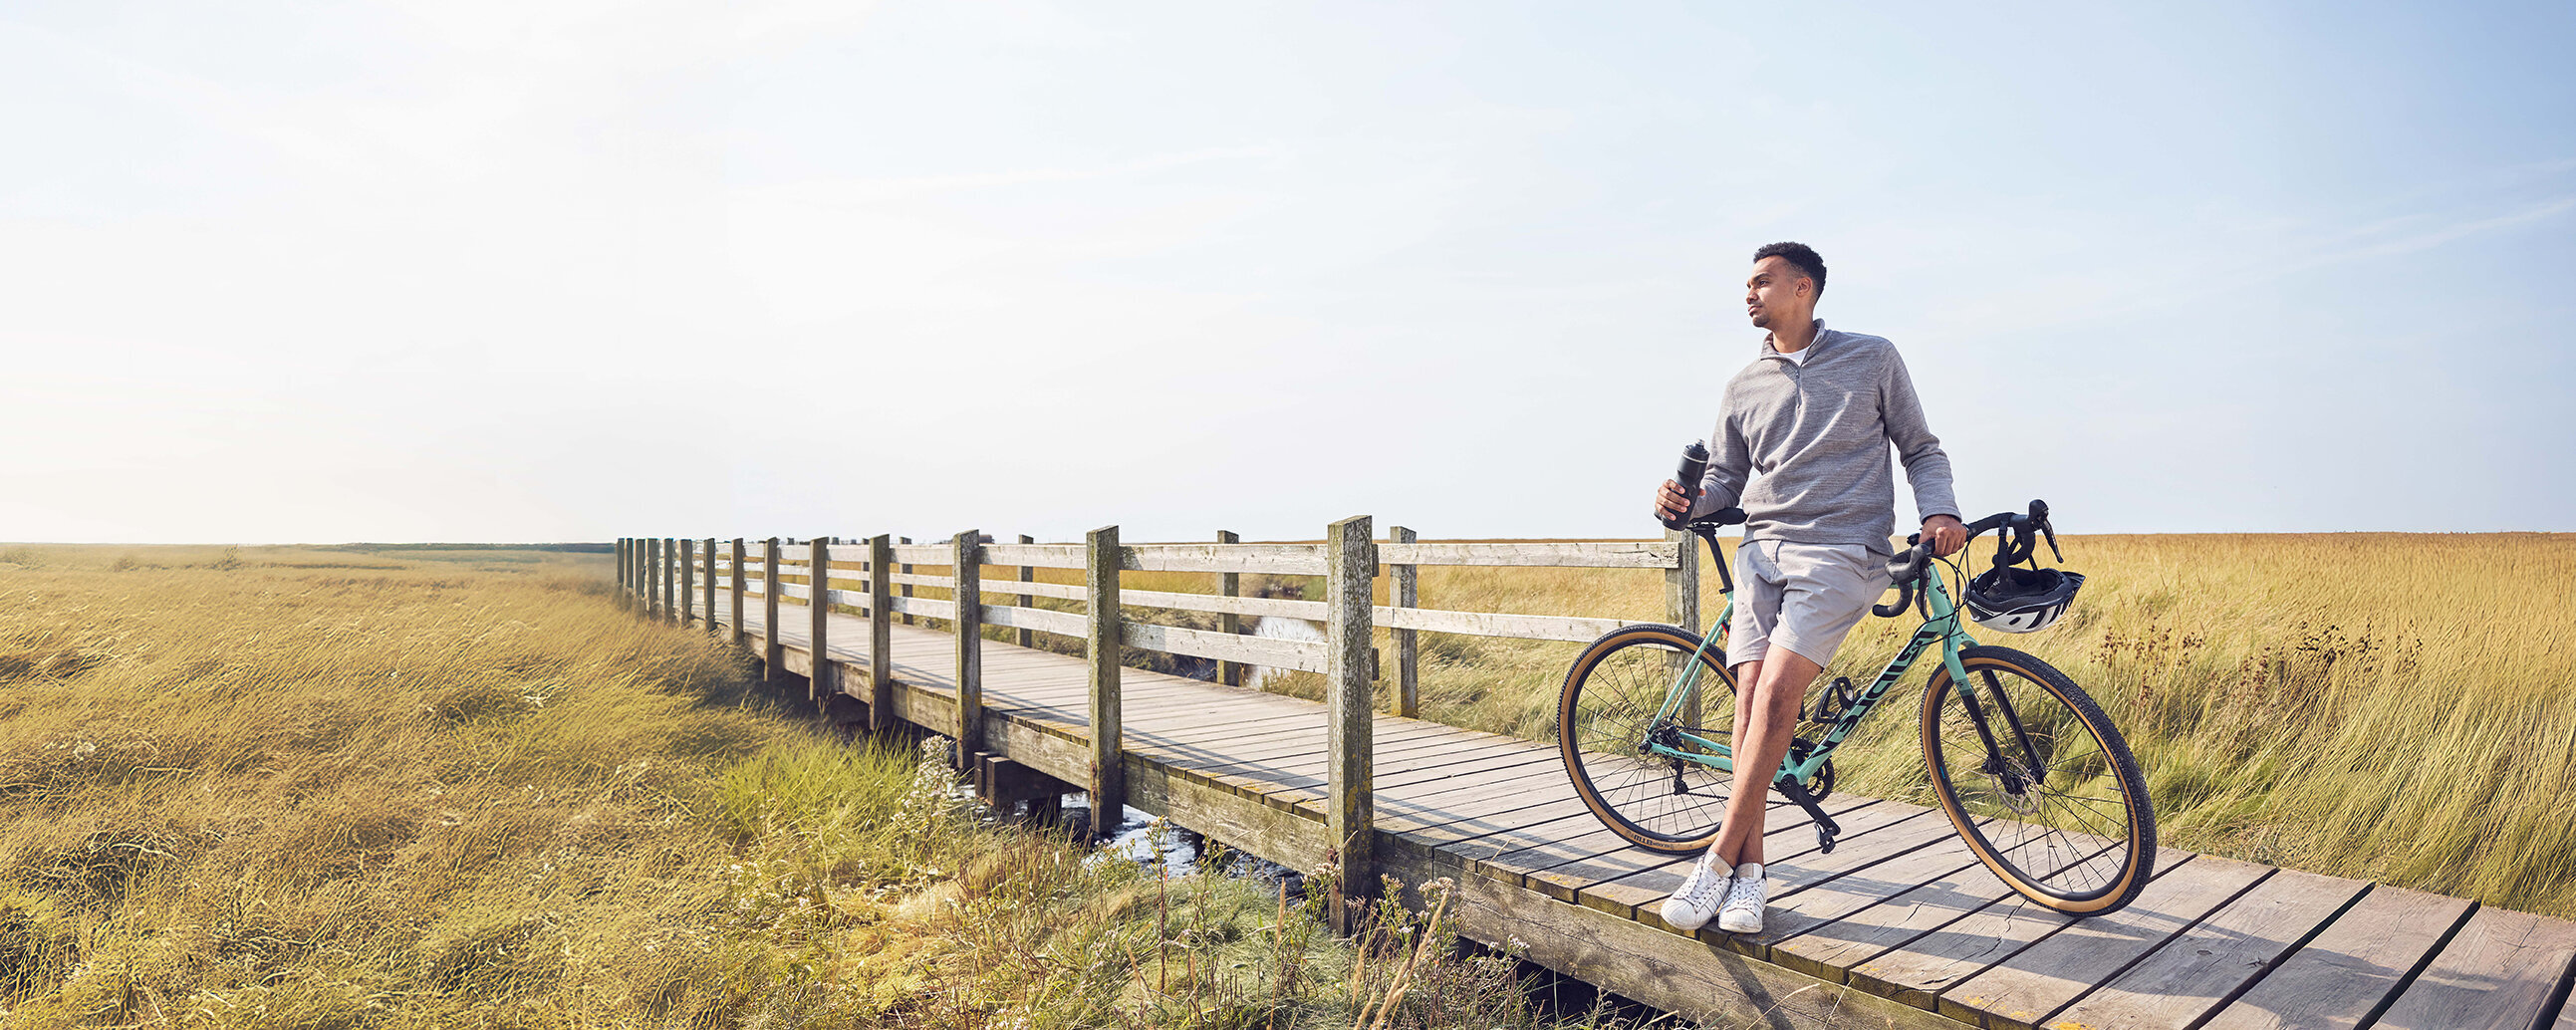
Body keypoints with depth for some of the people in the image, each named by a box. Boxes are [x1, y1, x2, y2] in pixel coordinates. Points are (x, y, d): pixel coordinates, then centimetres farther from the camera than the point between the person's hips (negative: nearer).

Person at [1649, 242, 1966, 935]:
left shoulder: (1872, 359, 8)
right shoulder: (1744, 387, 16)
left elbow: (1921, 449, 12)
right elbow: (1726, 479, 18)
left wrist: (1939, 513, -7)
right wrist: (1686, 503, -4)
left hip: (1843, 553, -3)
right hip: (1763, 550, 4)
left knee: (1777, 690, -20)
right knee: (1751, 697, -11)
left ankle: (1718, 858, -14)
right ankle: (1748, 874, -3)